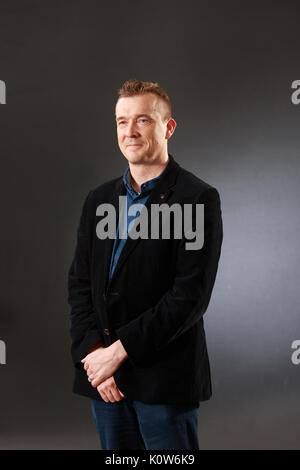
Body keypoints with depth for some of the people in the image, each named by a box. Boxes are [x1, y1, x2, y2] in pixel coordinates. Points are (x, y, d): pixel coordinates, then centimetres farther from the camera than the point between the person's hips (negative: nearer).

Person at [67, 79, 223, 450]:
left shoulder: (198, 199, -8)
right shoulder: (99, 199, 10)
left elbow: (191, 295, -14)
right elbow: (79, 283, 8)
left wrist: (120, 349, -15)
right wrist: (92, 353, -6)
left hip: (164, 378, -5)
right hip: (104, 378, 5)